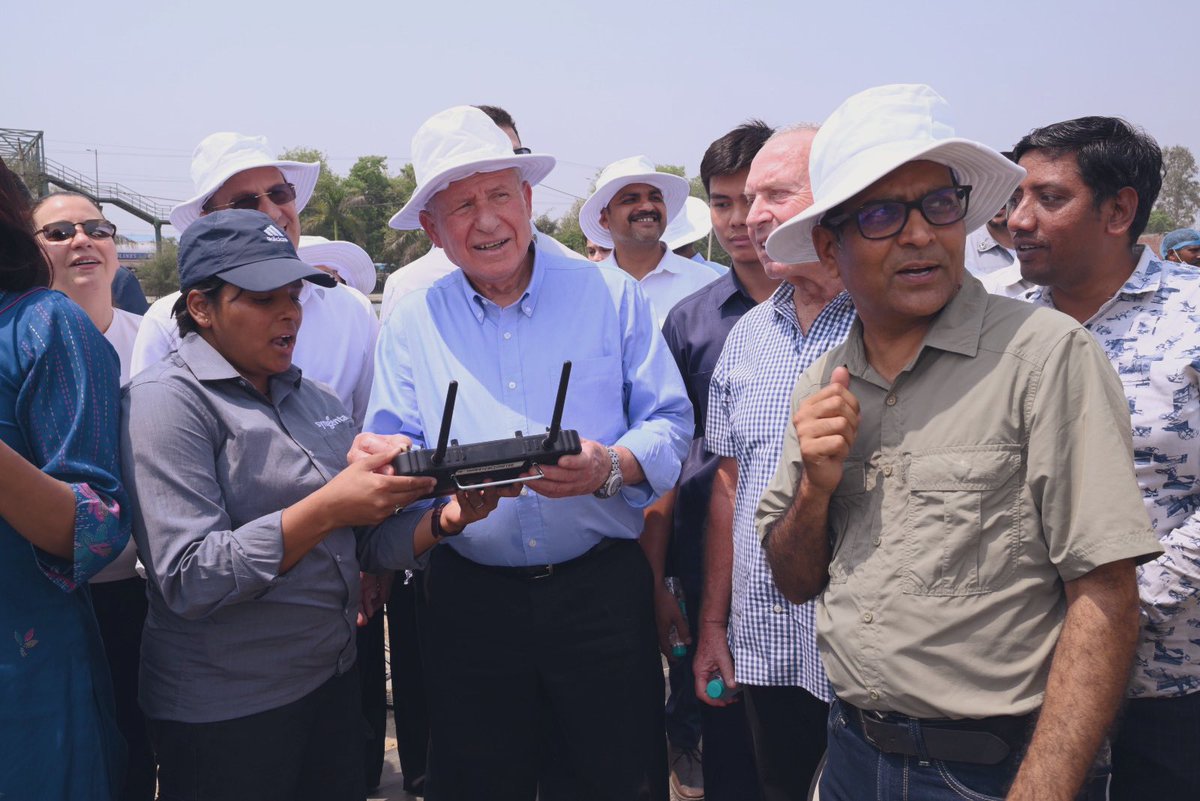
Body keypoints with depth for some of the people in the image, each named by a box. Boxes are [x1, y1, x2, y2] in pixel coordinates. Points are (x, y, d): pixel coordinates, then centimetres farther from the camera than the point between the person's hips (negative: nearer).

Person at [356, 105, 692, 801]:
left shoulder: (609, 295, 1)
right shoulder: (412, 324, 7)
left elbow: (670, 423, 0)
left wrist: (610, 468, -19)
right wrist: (385, 458, -18)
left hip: (603, 587, -1)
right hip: (472, 596, 2)